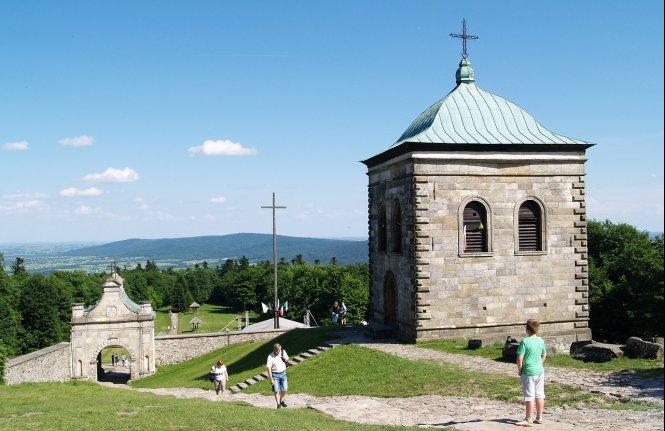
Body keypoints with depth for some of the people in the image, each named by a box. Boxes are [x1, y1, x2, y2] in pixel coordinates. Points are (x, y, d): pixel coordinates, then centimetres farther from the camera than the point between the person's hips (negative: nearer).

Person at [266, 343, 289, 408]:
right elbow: (269, 368, -16)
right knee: (276, 390, -6)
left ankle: (282, 401, 26)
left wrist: (286, 359, -8)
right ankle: (278, 403, 4)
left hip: (283, 373, 4)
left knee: (285, 389, 5)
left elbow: (287, 360, 18)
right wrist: (271, 379, -20)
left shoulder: (283, 352, -1)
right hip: (275, 375, -4)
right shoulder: (270, 357, -15)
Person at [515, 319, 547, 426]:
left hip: (528, 372, -6)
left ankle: (528, 420, 4)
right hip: (540, 371, 6)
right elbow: (544, 355, 16)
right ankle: (539, 418, 23)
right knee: (540, 395, 13)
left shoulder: (525, 341, -17)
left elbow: (520, 358, -18)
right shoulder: (541, 341, 3)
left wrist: (519, 370, -5)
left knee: (529, 396, -1)